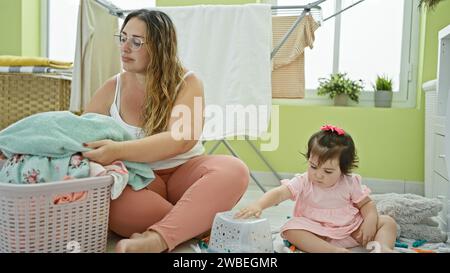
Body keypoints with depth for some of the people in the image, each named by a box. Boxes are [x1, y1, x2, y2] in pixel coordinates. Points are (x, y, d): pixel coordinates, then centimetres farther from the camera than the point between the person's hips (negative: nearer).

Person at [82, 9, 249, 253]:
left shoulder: (187, 83, -6)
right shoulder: (112, 88, 4)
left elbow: (181, 139, -23)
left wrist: (119, 151, -36)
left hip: (183, 173, -1)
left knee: (233, 170, -31)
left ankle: (156, 238, -43)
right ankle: (197, 224, -25)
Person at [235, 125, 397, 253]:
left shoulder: (350, 183, -5)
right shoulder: (303, 182, -13)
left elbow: (366, 204, 6)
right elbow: (279, 193, -25)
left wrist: (370, 221, -16)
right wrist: (258, 205, -44)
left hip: (350, 228, 2)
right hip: (317, 233, -2)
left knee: (387, 222, -8)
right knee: (291, 230, -31)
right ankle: (335, 251, -38)